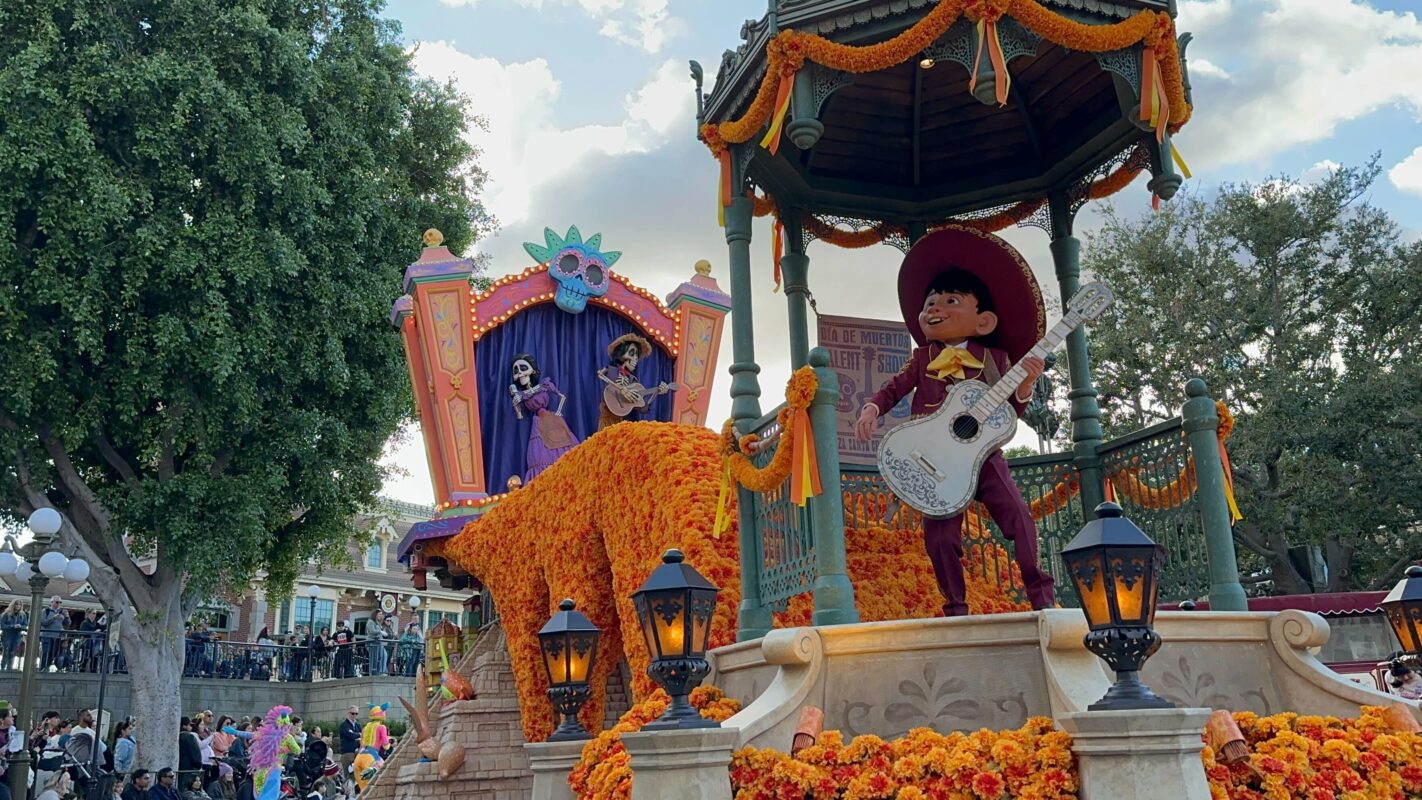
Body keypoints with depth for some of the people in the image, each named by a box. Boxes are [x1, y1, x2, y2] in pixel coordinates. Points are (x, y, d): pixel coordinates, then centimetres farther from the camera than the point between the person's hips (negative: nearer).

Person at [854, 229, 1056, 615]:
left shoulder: (994, 358, 6)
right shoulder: (923, 358, 9)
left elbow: (1010, 409, 5)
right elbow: (894, 388, 9)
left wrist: (1025, 383, -13)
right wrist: (872, 409, -10)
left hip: (983, 453, -1)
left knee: (1016, 513, -13)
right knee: (940, 534, -5)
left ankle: (1040, 593, 0)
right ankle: (956, 606, 9)